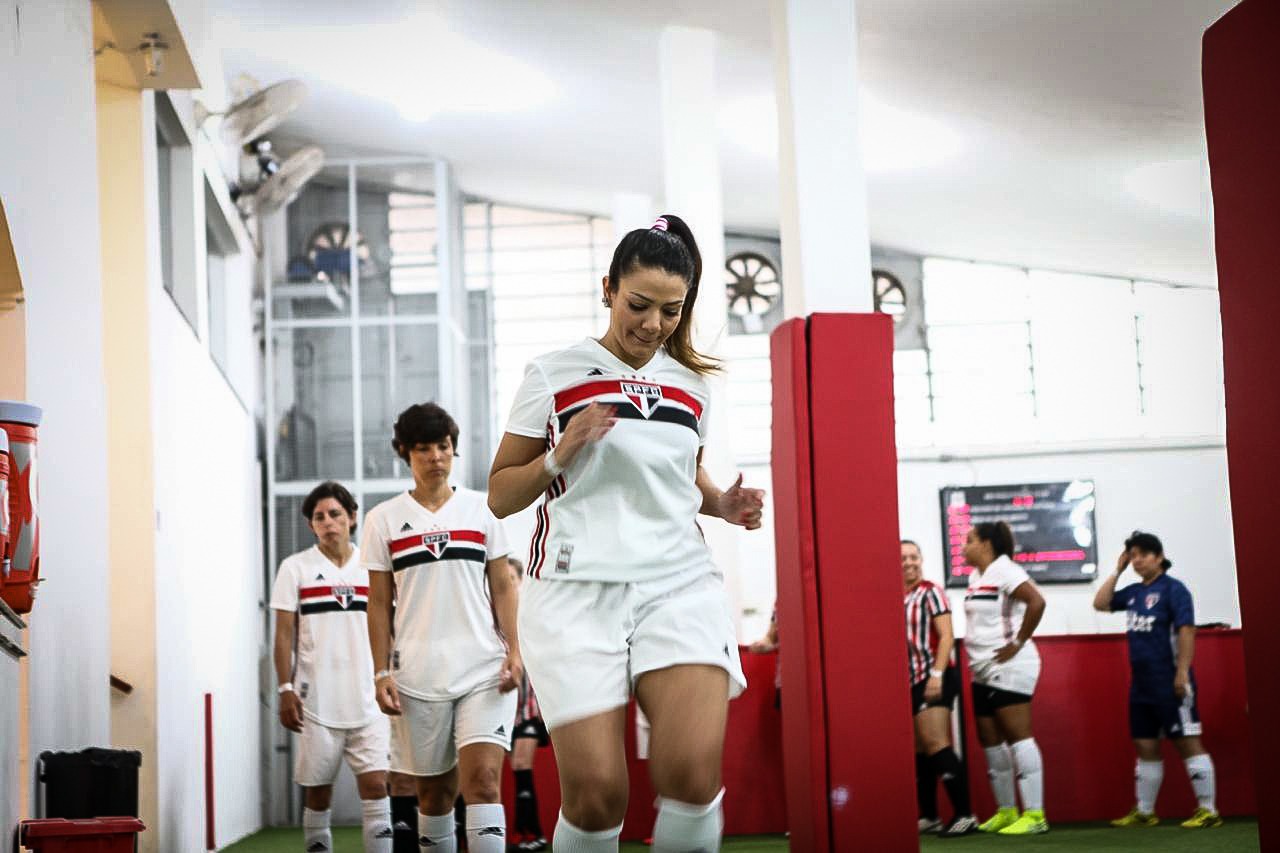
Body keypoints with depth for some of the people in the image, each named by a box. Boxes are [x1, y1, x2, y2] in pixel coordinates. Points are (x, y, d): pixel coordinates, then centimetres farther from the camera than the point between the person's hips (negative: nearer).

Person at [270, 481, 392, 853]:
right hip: (316, 702, -1)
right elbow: (284, 635, 2)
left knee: (375, 784, -8)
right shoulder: (295, 568, 3)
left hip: (367, 700, 1)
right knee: (317, 792, 4)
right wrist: (286, 690, -6)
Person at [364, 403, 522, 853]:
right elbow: (379, 603, 7)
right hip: (419, 676, 1)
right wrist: (382, 673, 0)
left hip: (484, 668, -1)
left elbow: (502, 587, 9)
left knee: (482, 780, -15)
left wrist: (513, 651, -2)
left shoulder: (482, 509, 8)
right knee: (435, 790, 7)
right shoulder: (383, 519, 6)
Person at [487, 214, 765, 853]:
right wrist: (559, 455, -11)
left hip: (679, 585, 3)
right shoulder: (554, 373, 4)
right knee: (596, 792, -12)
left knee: (693, 772, -19)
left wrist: (723, 504, 10)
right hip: (577, 590, -2)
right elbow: (500, 497, 7)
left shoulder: (691, 383, 14)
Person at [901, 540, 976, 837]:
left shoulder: (931, 592, -7)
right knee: (919, 751, 9)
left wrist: (937, 674, -20)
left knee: (935, 745, -16)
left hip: (932, 678, -7)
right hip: (908, 681, 7)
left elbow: (946, 636, -12)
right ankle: (929, 817, 16)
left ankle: (965, 815, -15)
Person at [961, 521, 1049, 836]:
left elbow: (1037, 602, -26)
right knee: (990, 740, 11)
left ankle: (1034, 815, -9)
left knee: (1018, 737, -10)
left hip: (1009, 668, -10)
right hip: (983, 671, 10)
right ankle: (1006, 811, 20)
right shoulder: (976, 576, 14)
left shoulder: (1004, 571, -13)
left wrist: (1018, 643, -21)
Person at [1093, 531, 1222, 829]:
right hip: (1140, 682, 8)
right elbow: (1100, 603, 16)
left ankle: (1208, 810, -4)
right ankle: (1144, 812, 19)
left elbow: (1186, 630, -15)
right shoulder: (1133, 592, 12)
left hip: (1169, 681, -8)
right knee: (1145, 746, 11)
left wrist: (1183, 672, -22)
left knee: (1187, 742, -6)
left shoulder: (1173, 588, -9)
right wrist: (1117, 570, 8)